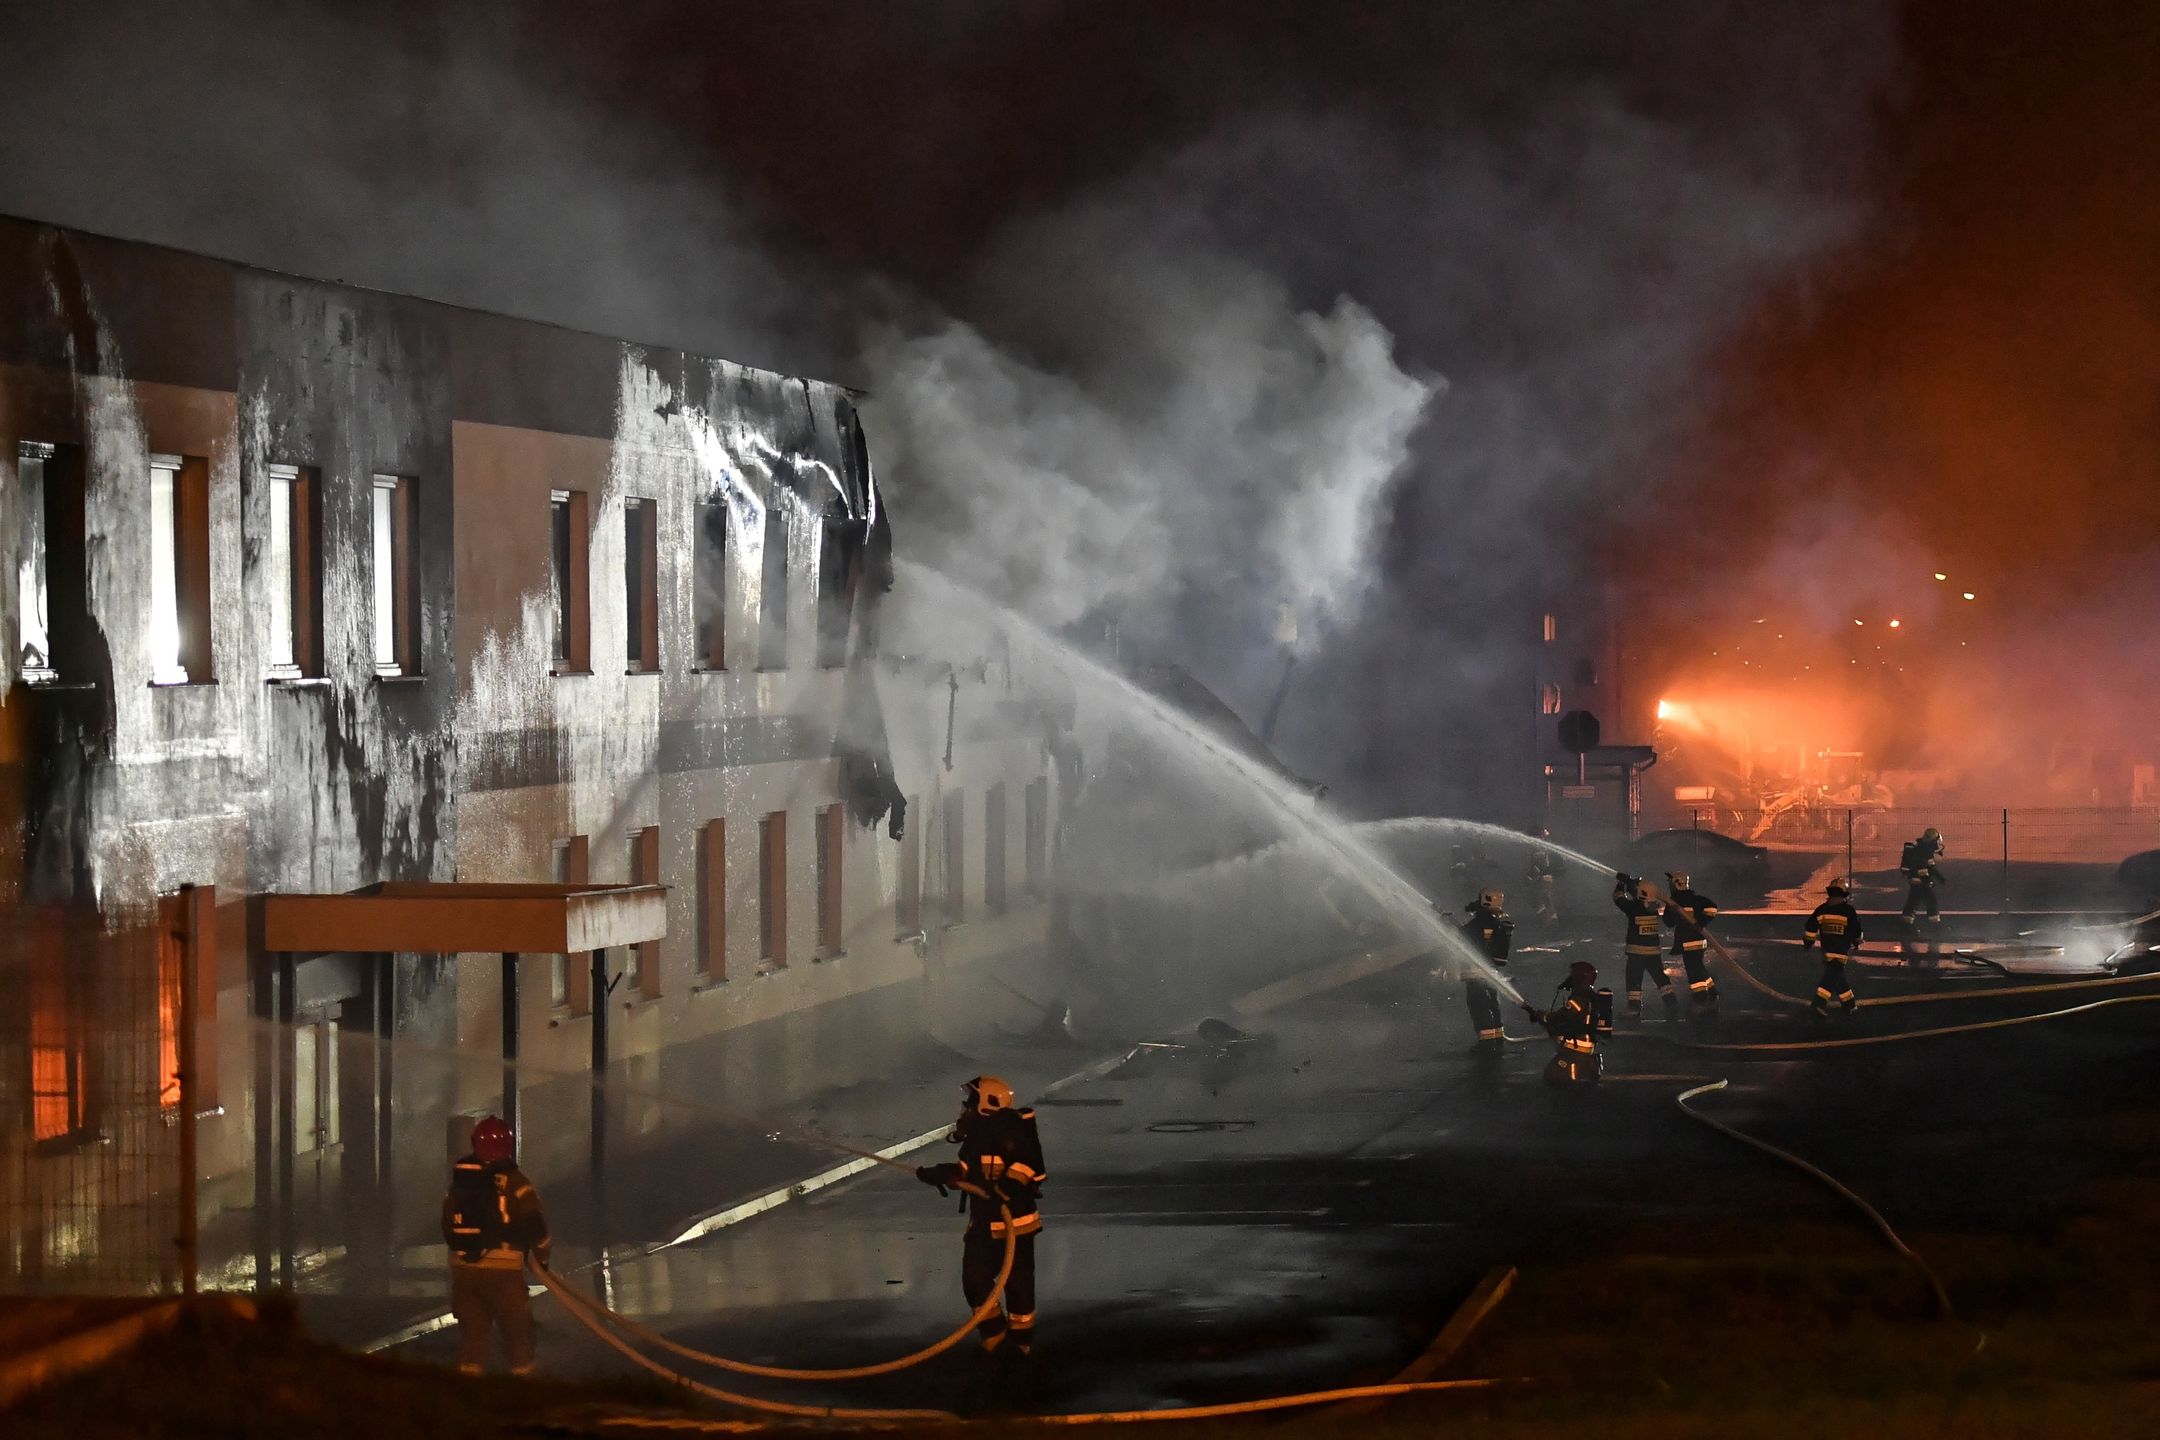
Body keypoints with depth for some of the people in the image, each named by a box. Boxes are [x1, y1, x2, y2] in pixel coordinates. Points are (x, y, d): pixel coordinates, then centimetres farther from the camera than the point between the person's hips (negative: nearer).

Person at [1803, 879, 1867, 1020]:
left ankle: (1849, 1004, 28)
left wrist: (1808, 943, 19)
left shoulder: (1822, 909, 3)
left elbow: (1811, 927, 5)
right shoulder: (1848, 911, -8)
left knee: (1838, 976, 18)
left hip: (1826, 950, 5)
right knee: (1831, 978, -8)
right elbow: (1857, 930, 0)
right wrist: (1857, 944, 20)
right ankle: (1820, 1003, -23)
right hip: (1841, 952, -5)